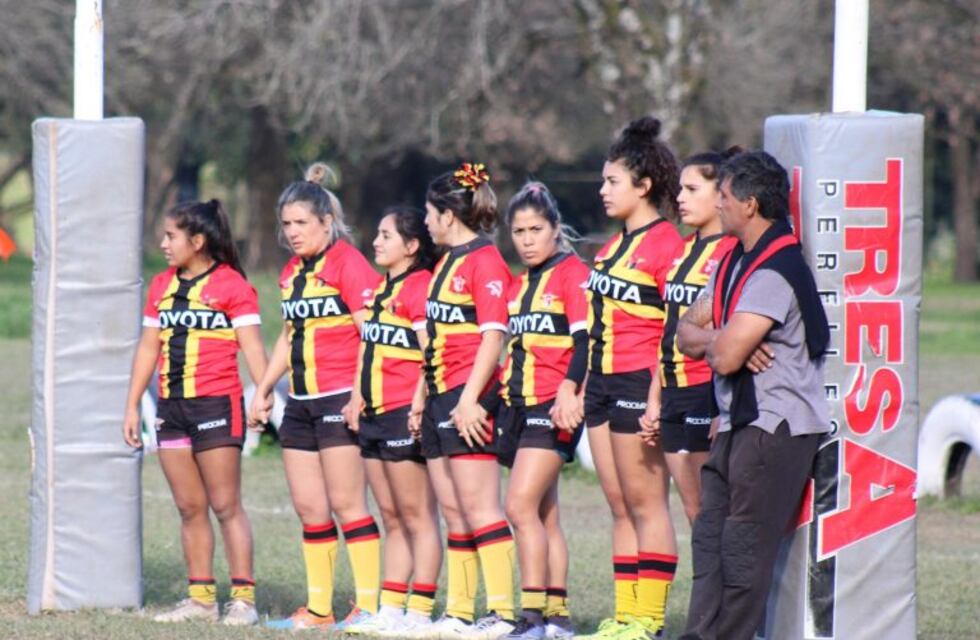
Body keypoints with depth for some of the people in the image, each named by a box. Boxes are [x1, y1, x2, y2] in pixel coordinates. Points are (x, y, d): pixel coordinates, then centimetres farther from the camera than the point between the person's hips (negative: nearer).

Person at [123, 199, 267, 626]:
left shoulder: (231, 284, -5)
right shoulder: (162, 286, 14)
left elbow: (251, 344, -10)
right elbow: (148, 348, 18)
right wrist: (132, 405, 15)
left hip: (217, 403, -6)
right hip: (171, 407, 6)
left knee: (226, 506, -5)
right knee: (190, 507, 8)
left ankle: (243, 597, -3)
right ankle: (201, 597, 12)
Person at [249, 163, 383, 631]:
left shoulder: (347, 264, -10)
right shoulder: (292, 272, 16)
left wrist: (361, 394, -22)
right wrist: (263, 390, 23)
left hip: (340, 398, -8)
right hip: (301, 401, 8)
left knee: (345, 503, -8)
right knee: (308, 507, 8)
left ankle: (370, 604, -5)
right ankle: (318, 609, 13)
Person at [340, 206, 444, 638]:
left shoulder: (421, 286, -11)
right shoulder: (380, 289, 18)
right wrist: (358, 397, 16)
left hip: (405, 413, -10)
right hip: (376, 414, 10)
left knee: (417, 517, -5)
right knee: (392, 519, 12)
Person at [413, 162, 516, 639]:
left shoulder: (485, 261, -11)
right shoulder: (447, 263, 18)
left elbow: (493, 336, -18)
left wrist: (469, 399, -23)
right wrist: (422, 395, 21)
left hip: (468, 401, -10)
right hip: (442, 397, 10)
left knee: (477, 507, -12)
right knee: (453, 511, 10)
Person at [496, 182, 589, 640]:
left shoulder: (573, 274, -8)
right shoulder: (518, 285, 17)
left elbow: (584, 340, -16)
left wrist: (568, 393, -26)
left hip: (553, 408, -9)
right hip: (520, 407, 9)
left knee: (521, 506, -16)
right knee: (544, 516, 8)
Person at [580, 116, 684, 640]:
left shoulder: (665, 244, -11)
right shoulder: (613, 247, 17)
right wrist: (584, 386, 18)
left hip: (638, 381, -9)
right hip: (604, 381, 9)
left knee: (645, 503, -6)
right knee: (620, 507, 10)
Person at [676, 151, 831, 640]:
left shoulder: (775, 270, -17)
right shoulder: (735, 262, 15)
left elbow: (726, 357, -22)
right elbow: (687, 334, 15)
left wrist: (710, 340, 1)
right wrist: (719, 339, -7)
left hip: (776, 426, -10)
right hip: (738, 423, 10)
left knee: (744, 545, -7)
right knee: (710, 538, 6)